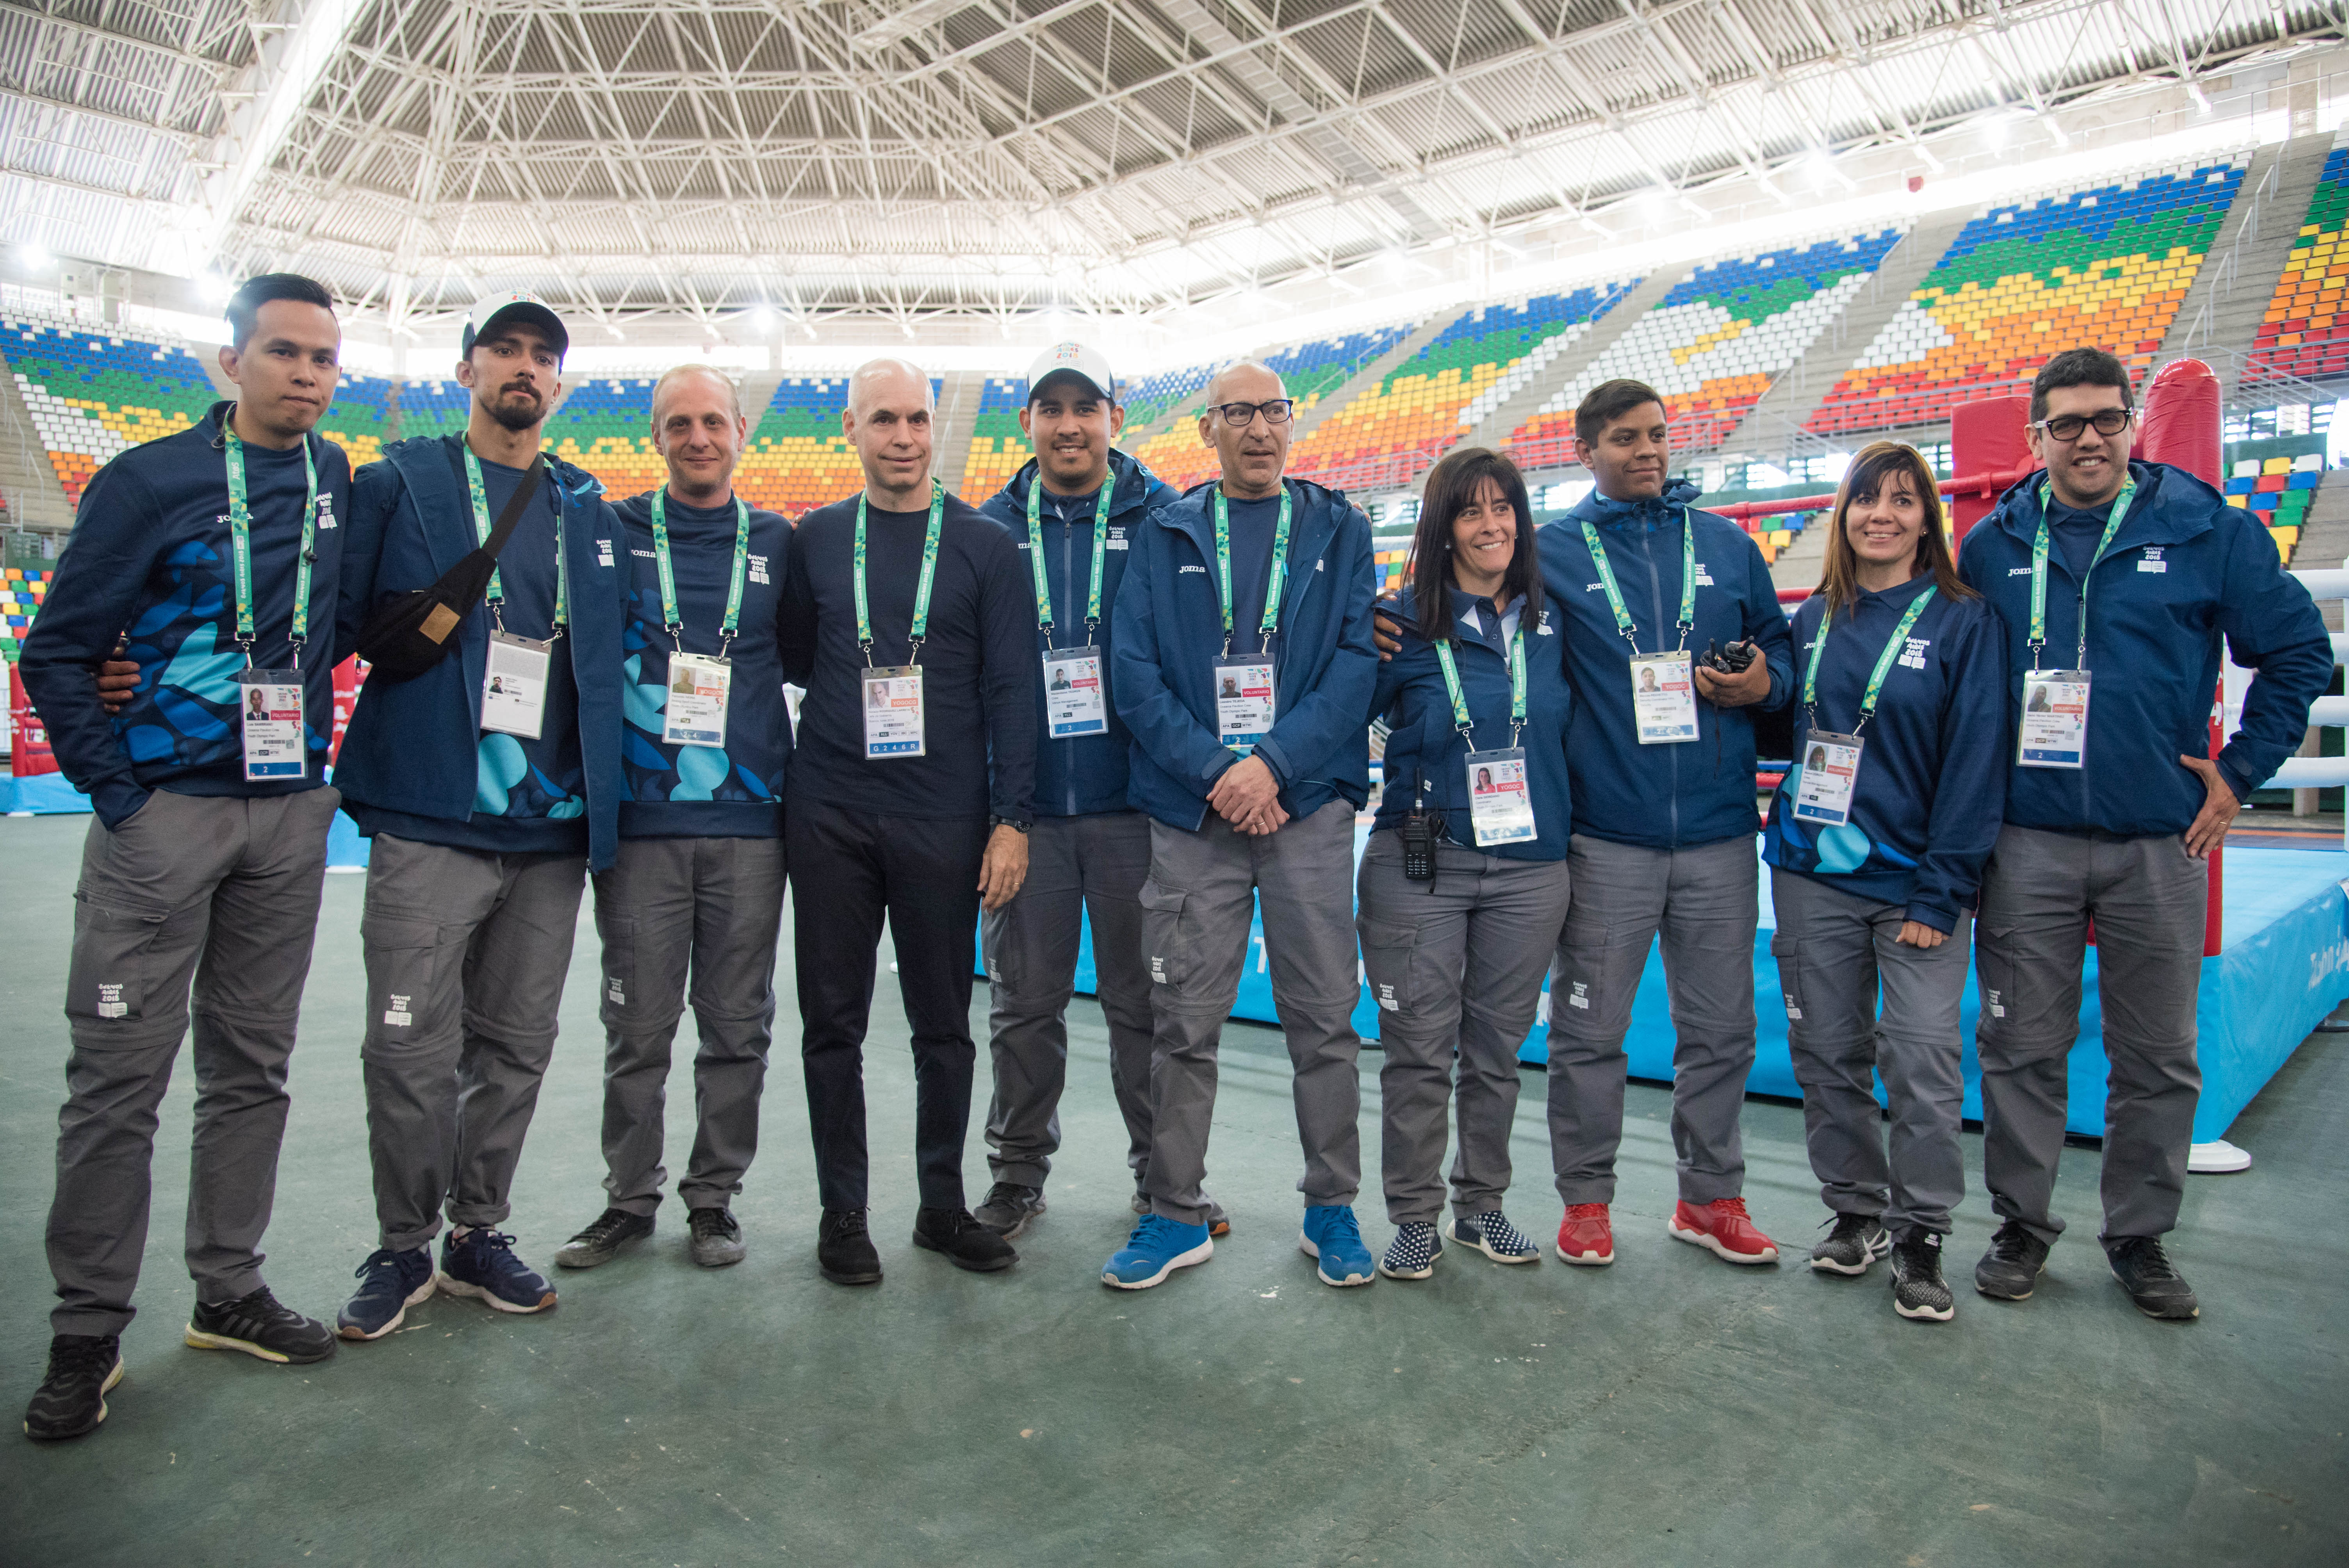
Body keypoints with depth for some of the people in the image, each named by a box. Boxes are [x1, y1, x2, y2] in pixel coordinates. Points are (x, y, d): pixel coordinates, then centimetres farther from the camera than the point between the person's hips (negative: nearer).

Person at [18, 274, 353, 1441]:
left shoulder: (342, 482, 7)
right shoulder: (150, 482, -4)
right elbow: (57, 654, -2)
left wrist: (323, 767, 7)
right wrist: (117, 789, -9)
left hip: (291, 818, 4)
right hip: (163, 815, -4)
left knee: (252, 1068, 12)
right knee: (119, 1079, 0)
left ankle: (228, 1292, 25)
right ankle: (88, 1330, 14)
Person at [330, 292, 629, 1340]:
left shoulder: (590, 514, 14)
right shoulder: (399, 486, 6)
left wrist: (602, 806, 9)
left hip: (552, 829, 3)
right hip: (430, 821, -3)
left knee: (516, 1051, 10)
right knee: (412, 1054, -1)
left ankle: (478, 1236, 26)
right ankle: (403, 1249, 18)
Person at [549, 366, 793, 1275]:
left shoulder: (777, 543, 10)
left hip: (748, 823, 1)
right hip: (640, 820, -1)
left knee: (737, 1024, 7)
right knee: (638, 1027, 5)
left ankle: (715, 1196, 22)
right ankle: (629, 1198, 22)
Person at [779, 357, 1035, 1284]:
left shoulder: (983, 546, 3)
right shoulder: (815, 539, 8)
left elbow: (1012, 688, -1)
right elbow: (795, 660, 18)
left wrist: (1012, 818, -6)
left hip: (944, 817, -1)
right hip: (830, 814, 2)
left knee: (944, 1022, 7)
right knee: (833, 1021, 7)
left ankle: (944, 1205, 23)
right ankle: (842, 1213, 21)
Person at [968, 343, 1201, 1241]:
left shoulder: (1164, 520, 3)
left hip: (1133, 803, -1)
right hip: (1024, 804, 2)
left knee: (1144, 998, 8)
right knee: (1024, 1002, 11)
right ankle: (1018, 1172, 26)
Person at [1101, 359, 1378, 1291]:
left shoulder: (1339, 531, 10)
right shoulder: (1165, 537, 10)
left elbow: (1356, 662, -1)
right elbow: (1136, 673, 1)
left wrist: (1273, 762, -13)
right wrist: (1213, 771, -12)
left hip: (1309, 805, 0)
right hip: (1191, 811, 0)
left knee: (1324, 1019, 6)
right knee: (1182, 1022, 5)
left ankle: (1331, 1208, 22)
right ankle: (1176, 1213, 19)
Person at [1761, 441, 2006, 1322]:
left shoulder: (1963, 620, -2)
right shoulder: (1813, 620, 9)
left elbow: (1976, 760, -7)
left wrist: (1941, 891, -11)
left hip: (1915, 879, -3)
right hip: (1814, 875, 4)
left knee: (1924, 1059, -4)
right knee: (1827, 1051, 9)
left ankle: (1919, 1234, 14)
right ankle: (1854, 1210, 27)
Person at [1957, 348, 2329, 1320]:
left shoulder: (2210, 533, 2)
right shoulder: (1993, 545, 5)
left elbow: (2299, 652, 9)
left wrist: (2239, 773, 3)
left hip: (2159, 846, 0)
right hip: (2026, 845, 0)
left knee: (2158, 1057, 9)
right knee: (2021, 1046, 7)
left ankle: (2140, 1237, 26)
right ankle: (2022, 1223, 22)